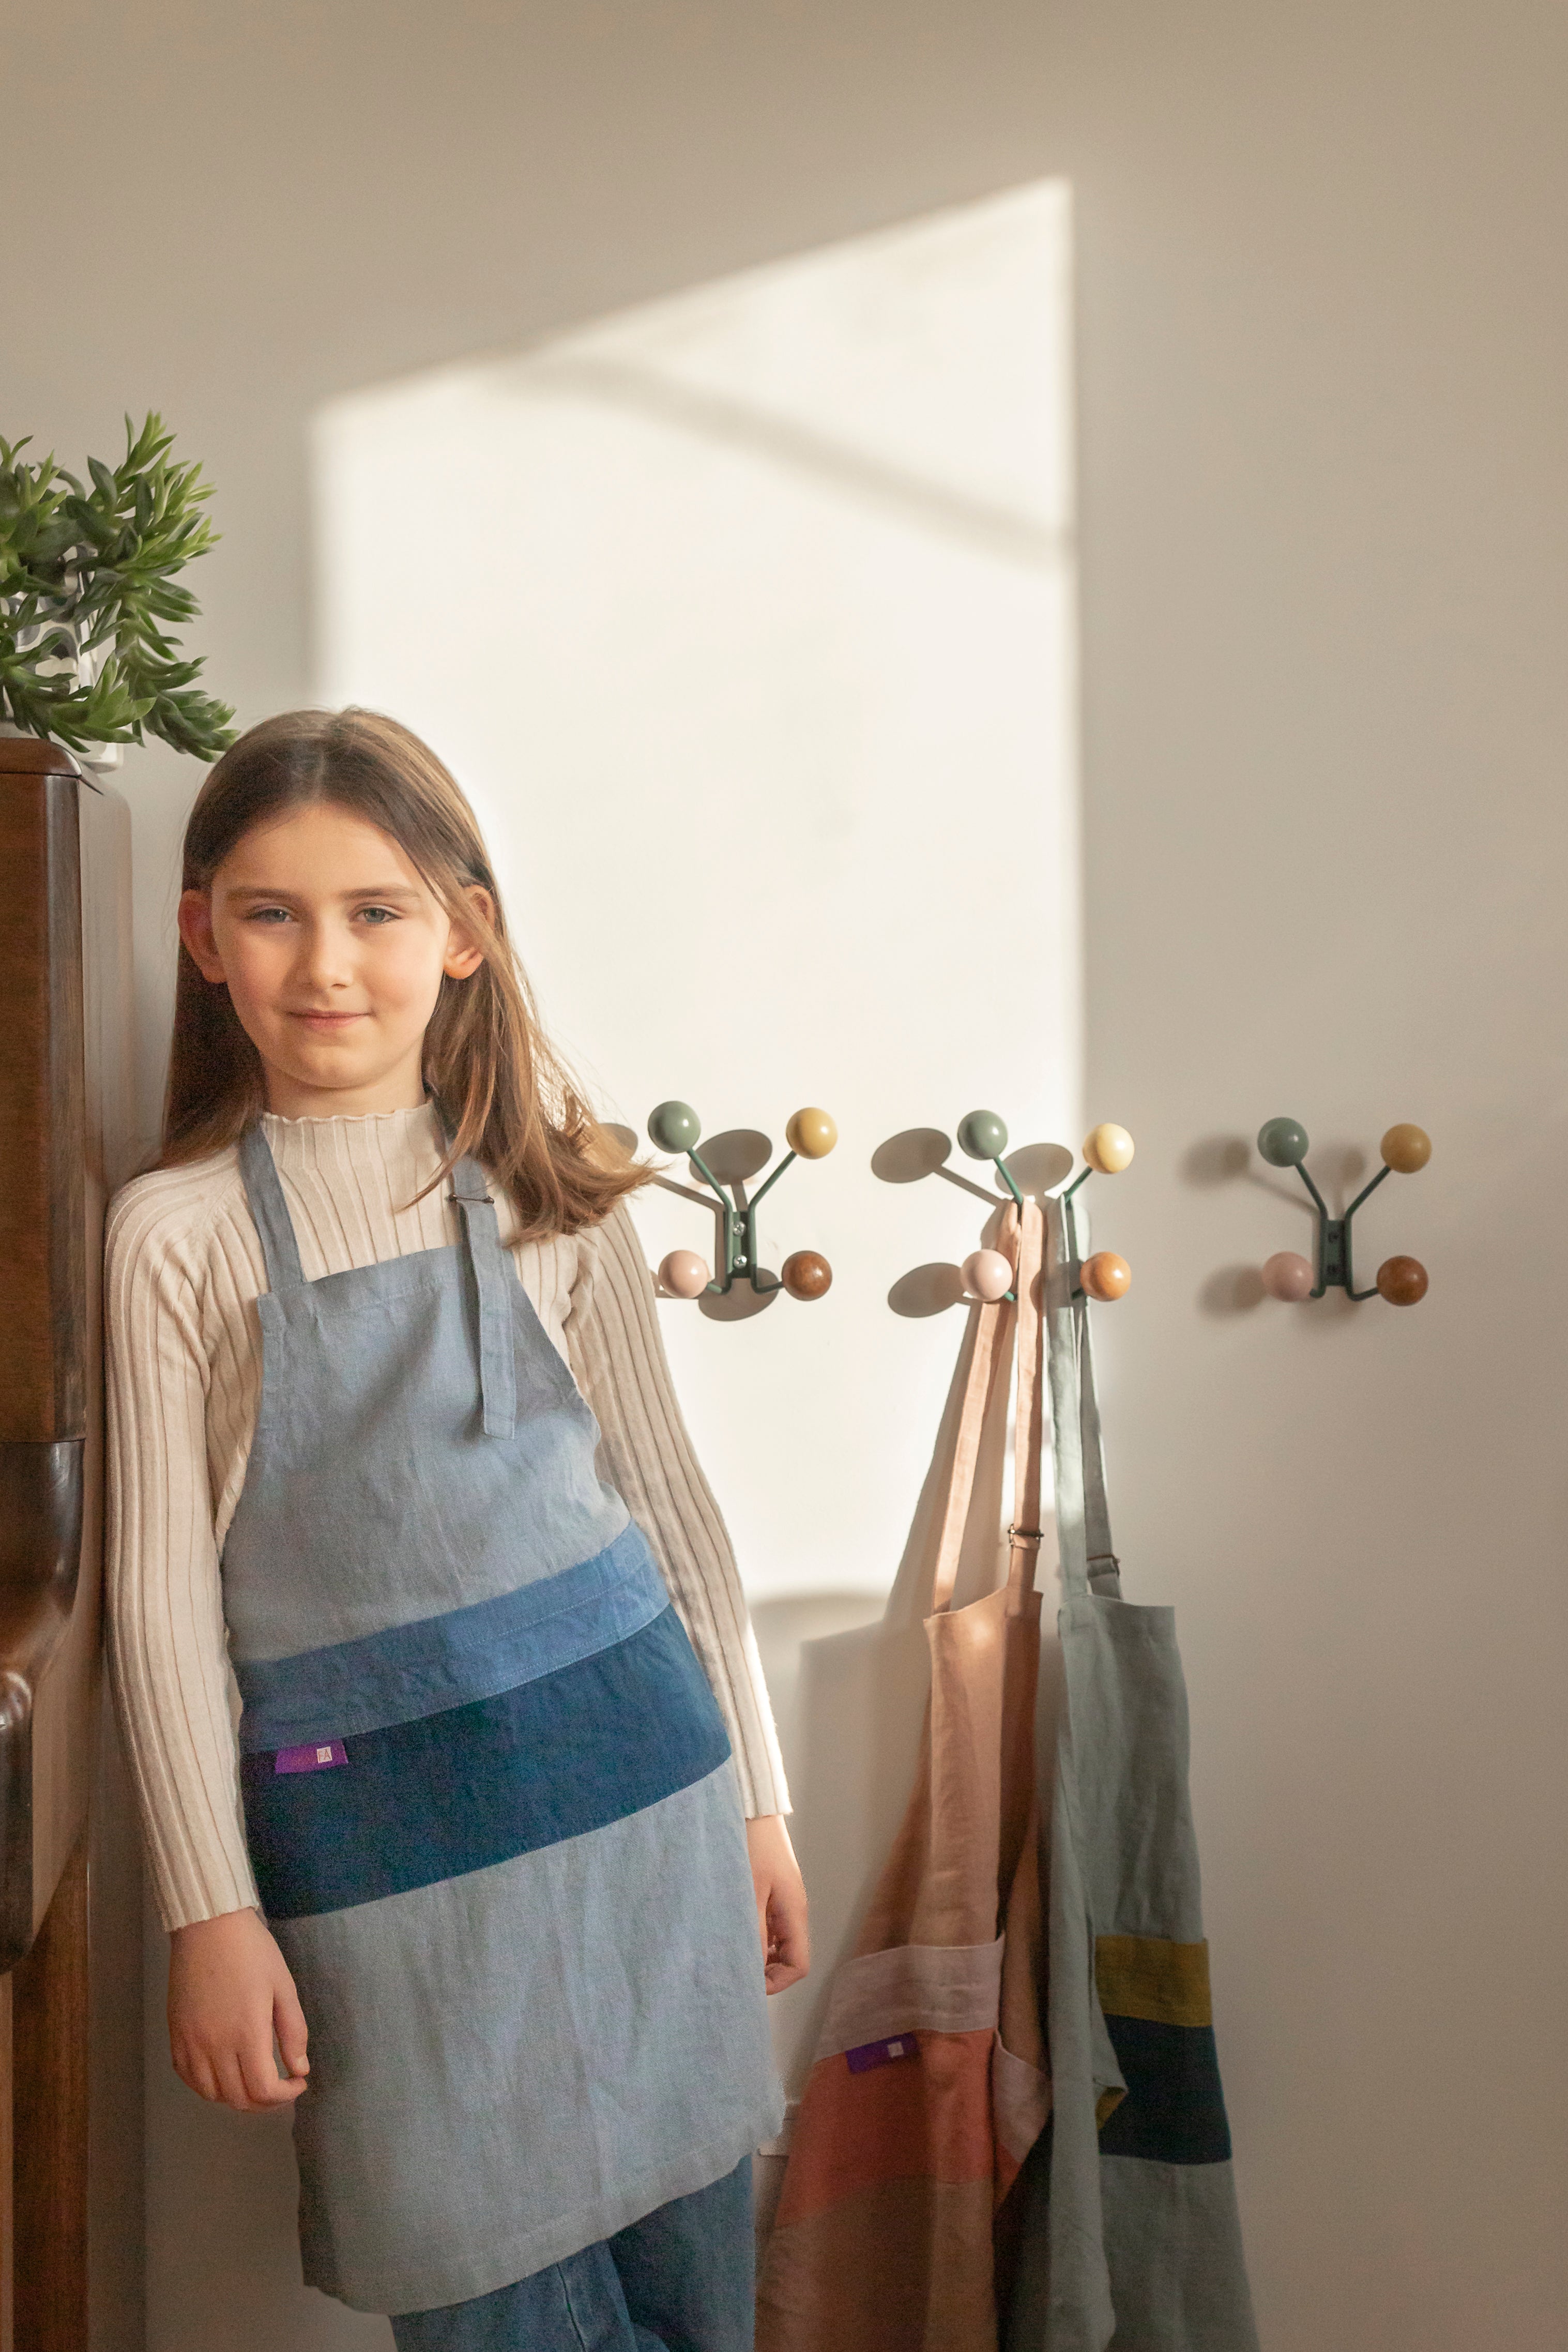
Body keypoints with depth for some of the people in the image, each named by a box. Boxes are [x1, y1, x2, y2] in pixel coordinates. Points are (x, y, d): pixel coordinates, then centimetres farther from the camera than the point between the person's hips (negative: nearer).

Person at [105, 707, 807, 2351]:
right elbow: (162, 1591, -2)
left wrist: (753, 1794, 9)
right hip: (373, 1826, -2)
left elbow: (664, 1493, 8)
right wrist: (212, 1913, -3)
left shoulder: (543, 1195, 3)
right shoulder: (178, 1231, -3)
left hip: (630, 1768, 2)